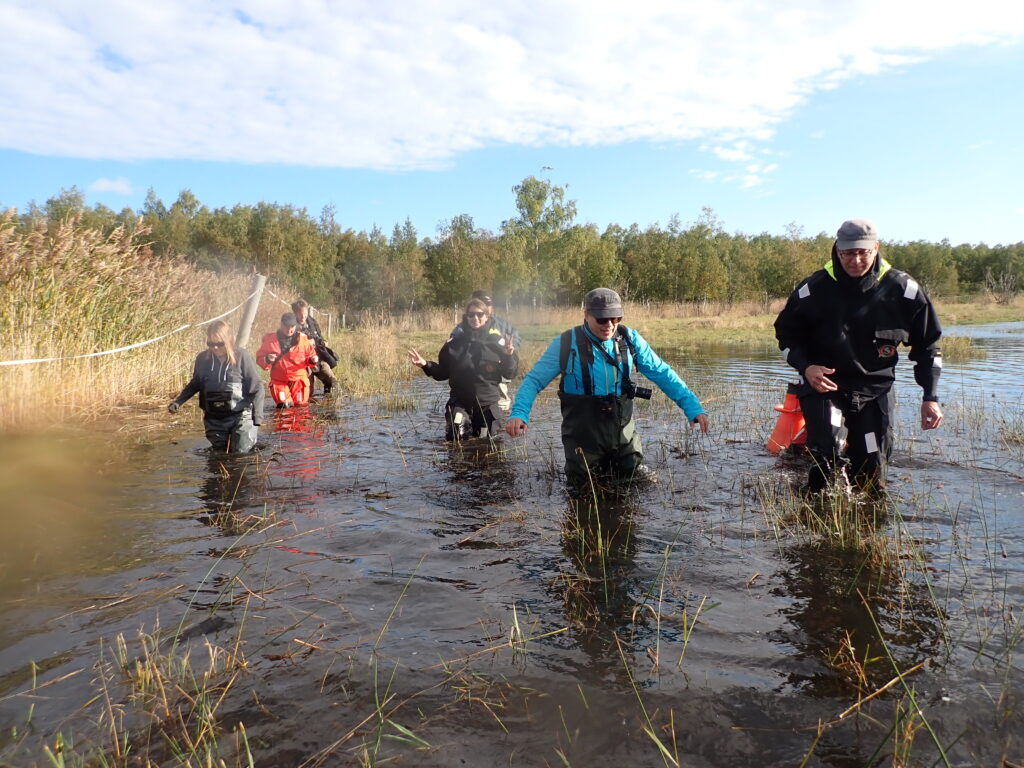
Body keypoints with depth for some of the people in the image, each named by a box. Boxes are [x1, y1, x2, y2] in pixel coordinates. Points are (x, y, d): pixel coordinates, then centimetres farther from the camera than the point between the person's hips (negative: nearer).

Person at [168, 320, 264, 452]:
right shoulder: (202, 358, 0)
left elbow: (256, 388, -8)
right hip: (214, 420, 4)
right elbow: (195, 384, 18)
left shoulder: (242, 357, -10)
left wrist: (257, 418, -14)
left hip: (240, 416, -4)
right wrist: (178, 401, 5)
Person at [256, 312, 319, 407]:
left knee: (300, 404, -1)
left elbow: (310, 355, 9)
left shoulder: (303, 339, -1)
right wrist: (267, 359, -20)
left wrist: (313, 360, -15)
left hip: (298, 379, 1)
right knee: (284, 405, -9)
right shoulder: (270, 339, -3)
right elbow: (259, 358, 2)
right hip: (279, 380, -1)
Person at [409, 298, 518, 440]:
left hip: (488, 404, 0)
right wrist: (425, 365, -7)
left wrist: (509, 356, -23)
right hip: (460, 403, 0)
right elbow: (443, 373, 9)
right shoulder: (455, 342, 0)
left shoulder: (498, 341, -4)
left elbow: (510, 374, -5)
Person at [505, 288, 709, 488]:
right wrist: (519, 413, -24)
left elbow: (662, 373, 1)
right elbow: (534, 380, -7)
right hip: (583, 438, -2)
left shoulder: (630, 339, -2)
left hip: (623, 433, 3)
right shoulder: (566, 344, -9)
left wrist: (693, 408, -7)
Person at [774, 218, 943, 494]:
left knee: (873, 477, 6)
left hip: (876, 390, 2)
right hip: (824, 382, -2)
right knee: (827, 453, -26)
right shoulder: (815, 288, -13)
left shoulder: (903, 290, -8)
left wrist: (930, 398, -2)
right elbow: (785, 332, 1)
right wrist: (806, 367, -17)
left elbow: (927, 344, 4)